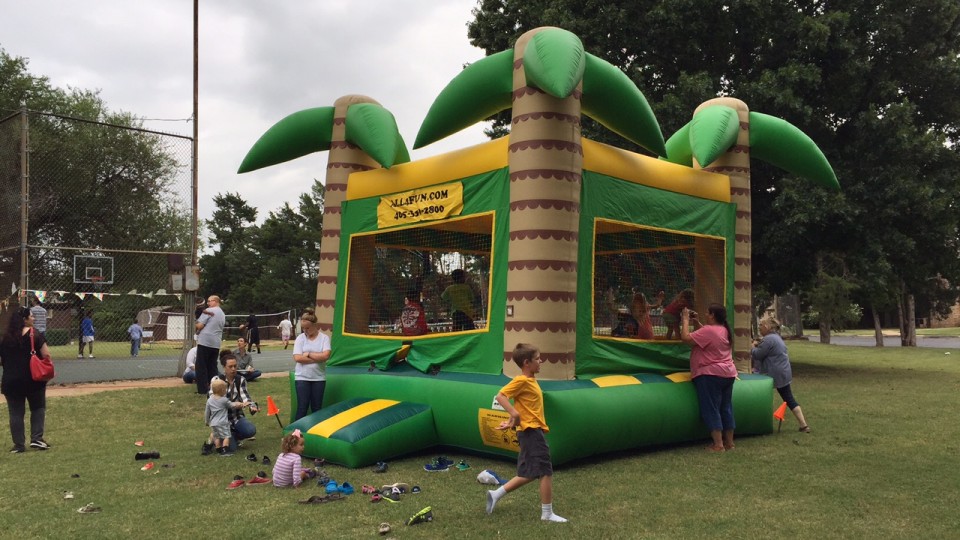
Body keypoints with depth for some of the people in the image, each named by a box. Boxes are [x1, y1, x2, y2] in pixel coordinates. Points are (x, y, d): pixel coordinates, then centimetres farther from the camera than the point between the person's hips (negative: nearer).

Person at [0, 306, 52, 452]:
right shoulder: (35, 334, -9)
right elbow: (46, 355, -12)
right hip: (33, 379, -2)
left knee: (16, 413, 9)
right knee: (38, 408, 14)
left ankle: (19, 445, 11)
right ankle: (36, 439, 6)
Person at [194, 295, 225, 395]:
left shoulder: (208, 311, -8)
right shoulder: (223, 314, 16)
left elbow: (199, 325, -14)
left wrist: (197, 330, 8)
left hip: (205, 342, -7)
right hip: (216, 343, 7)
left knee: (201, 366, -1)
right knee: (212, 366, 13)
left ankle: (203, 389, -2)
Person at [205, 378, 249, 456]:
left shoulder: (209, 400, 5)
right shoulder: (224, 400, -9)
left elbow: (207, 412, 10)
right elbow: (232, 405, 5)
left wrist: (207, 421, 25)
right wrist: (242, 404, 20)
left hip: (213, 423, 6)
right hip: (222, 423, -6)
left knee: (217, 437, 14)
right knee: (226, 436, -2)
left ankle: (219, 450, 16)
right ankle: (225, 451, -9)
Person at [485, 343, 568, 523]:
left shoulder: (531, 380, 14)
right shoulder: (521, 380, -14)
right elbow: (500, 396, -21)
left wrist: (510, 420, 8)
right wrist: (514, 414, -30)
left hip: (533, 431, 10)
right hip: (531, 431, -10)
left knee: (529, 474, 14)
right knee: (546, 471, -4)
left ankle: (496, 494, 20)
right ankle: (547, 513, 6)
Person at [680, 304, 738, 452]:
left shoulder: (708, 330, -18)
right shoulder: (724, 330, 12)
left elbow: (685, 338, -19)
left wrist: (685, 320, -7)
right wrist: (697, 322, 18)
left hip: (710, 375, -9)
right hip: (728, 374, 9)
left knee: (711, 409, -5)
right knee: (726, 408, 12)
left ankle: (718, 445, -7)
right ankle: (729, 442, 17)